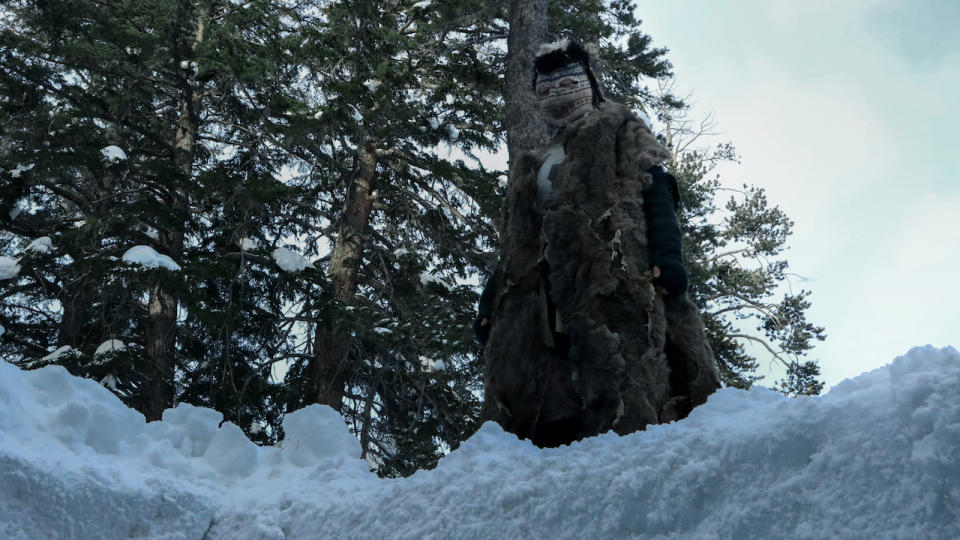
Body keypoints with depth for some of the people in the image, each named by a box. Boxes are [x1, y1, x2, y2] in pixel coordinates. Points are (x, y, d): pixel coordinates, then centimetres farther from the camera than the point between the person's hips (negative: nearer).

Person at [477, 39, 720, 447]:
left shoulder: (620, 131, 20)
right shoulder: (531, 168, 34)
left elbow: (656, 194, 5)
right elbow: (514, 244, 31)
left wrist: (666, 256, -13)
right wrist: (490, 303, 19)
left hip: (614, 285, -4)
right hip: (541, 302, 5)